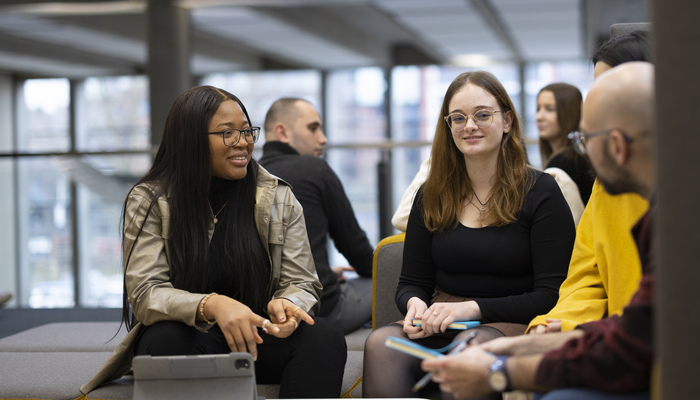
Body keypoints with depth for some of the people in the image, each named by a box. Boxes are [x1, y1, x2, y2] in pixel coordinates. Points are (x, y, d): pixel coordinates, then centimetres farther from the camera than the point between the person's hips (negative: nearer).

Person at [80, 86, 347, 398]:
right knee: (166, 339, -37)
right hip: (190, 341, -2)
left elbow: (302, 285, 3)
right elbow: (145, 293, -14)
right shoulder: (148, 201, -3)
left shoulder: (279, 199, 4)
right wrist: (211, 306, -35)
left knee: (324, 337, -29)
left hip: (259, 338, 2)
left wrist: (287, 304, -25)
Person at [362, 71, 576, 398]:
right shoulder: (432, 197, 14)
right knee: (380, 343, -30)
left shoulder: (540, 192, 1)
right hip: (440, 329, 3)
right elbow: (411, 282, 17)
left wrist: (472, 308, -15)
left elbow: (551, 295, -5)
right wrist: (415, 305, -9)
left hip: (513, 325, -3)